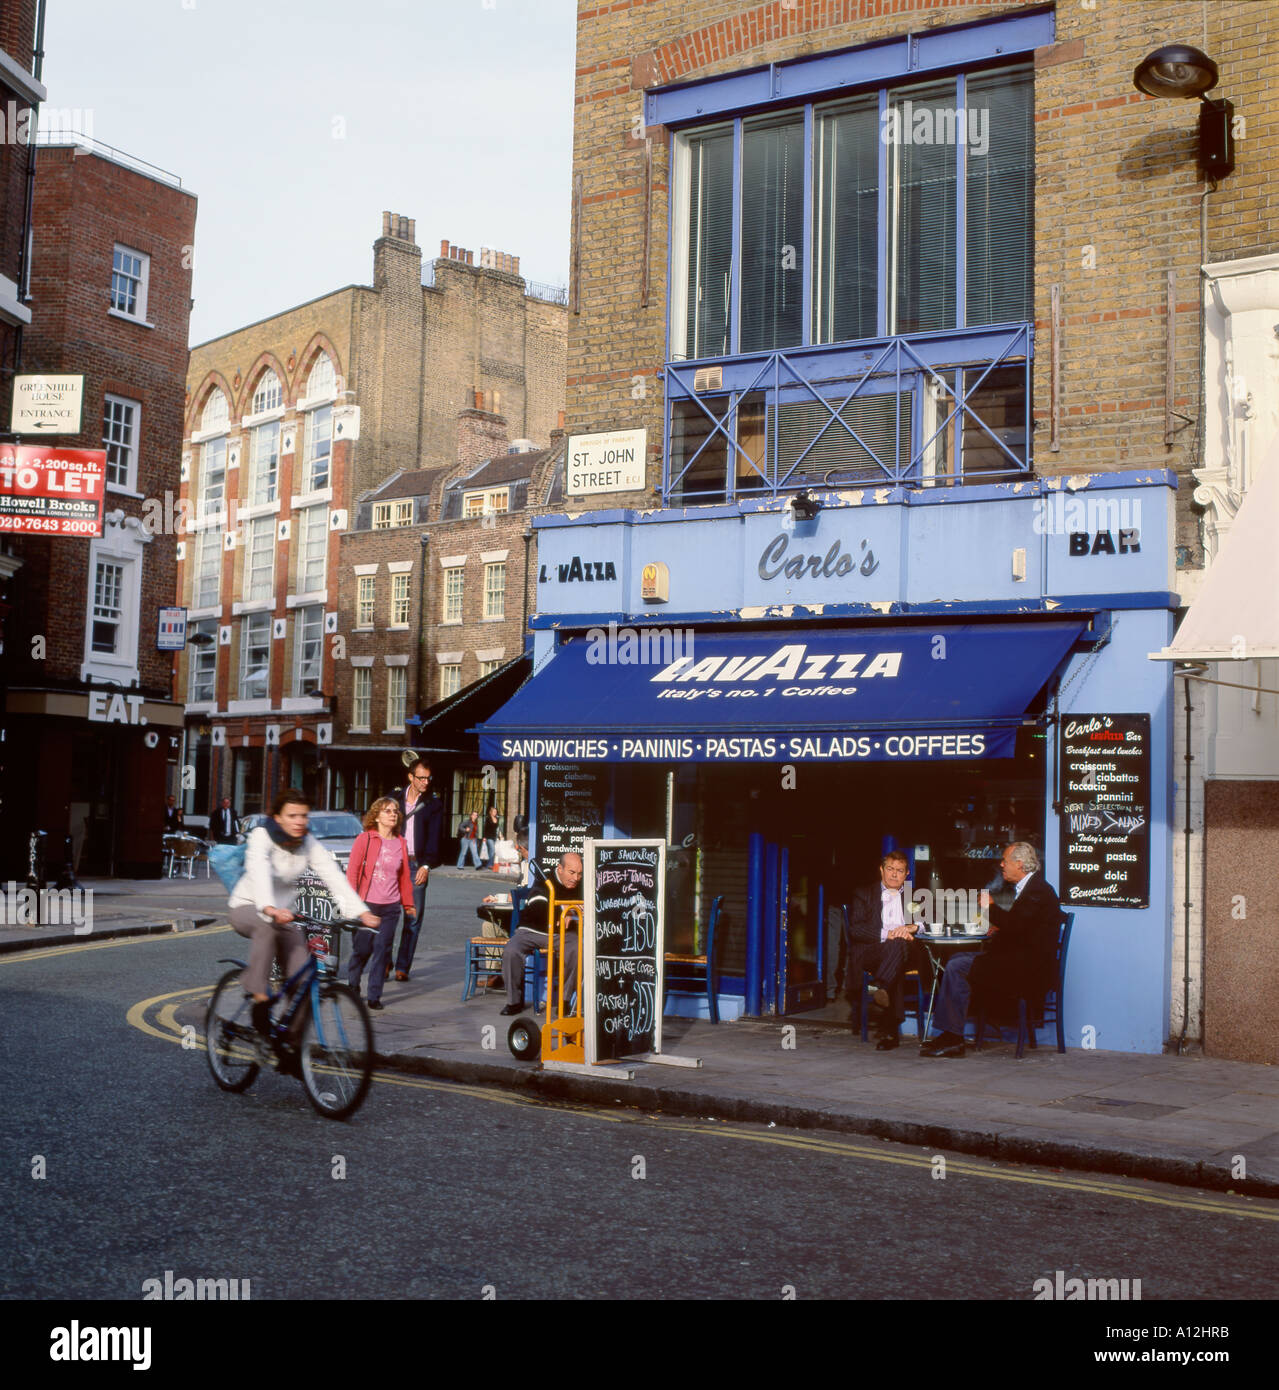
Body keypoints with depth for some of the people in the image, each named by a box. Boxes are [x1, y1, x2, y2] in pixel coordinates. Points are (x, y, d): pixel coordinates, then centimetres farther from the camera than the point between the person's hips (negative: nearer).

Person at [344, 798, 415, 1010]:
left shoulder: (400, 843, 9)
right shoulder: (364, 839, -3)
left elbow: (404, 876, 15)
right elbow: (352, 871, -3)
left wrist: (408, 903, 18)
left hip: (391, 907, 3)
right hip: (367, 905, -3)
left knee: (382, 950, -1)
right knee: (362, 948, 4)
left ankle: (374, 996, 7)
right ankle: (352, 984, 31)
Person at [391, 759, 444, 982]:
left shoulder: (434, 804, 7)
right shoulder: (396, 799, 12)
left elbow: (435, 838, 0)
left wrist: (426, 865, -11)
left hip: (417, 865, -1)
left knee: (413, 917, -2)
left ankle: (402, 966, 3)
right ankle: (384, 961, 8)